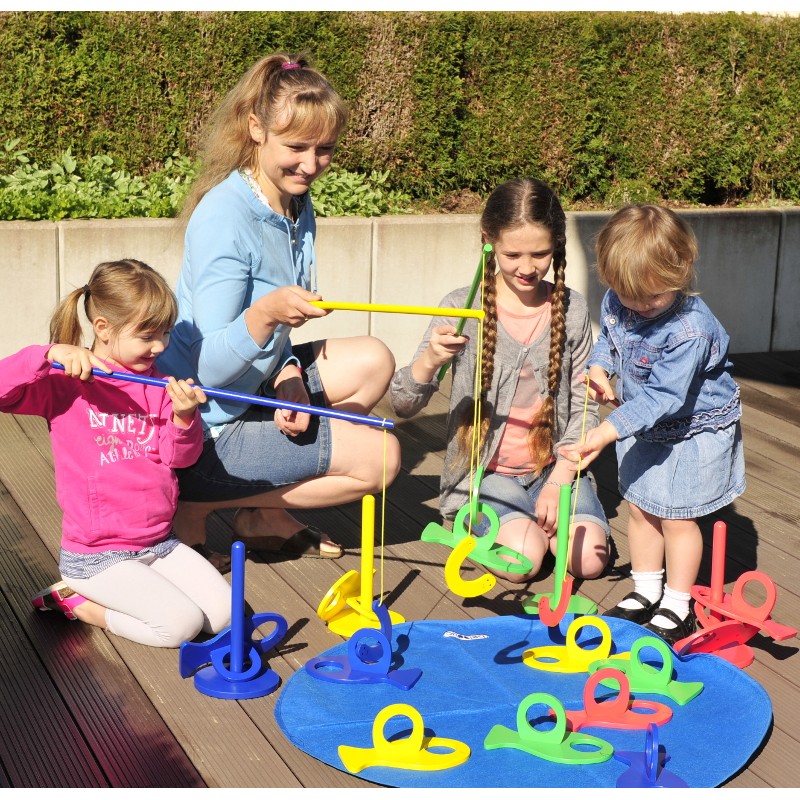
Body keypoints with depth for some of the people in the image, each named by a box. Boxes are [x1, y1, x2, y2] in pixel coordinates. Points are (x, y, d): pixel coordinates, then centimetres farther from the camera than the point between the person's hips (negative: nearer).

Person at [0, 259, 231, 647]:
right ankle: (75, 600, 3)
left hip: (159, 542, 7)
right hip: (96, 555, -6)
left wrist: (183, 418, -21)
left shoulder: (158, 386, 6)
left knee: (223, 612, -4)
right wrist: (49, 355, -32)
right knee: (182, 623, -18)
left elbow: (179, 458, 0)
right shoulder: (65, 386, -9)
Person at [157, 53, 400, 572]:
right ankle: (198, 505, -1)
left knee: (374, 360, 11)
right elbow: (210, 367, -27)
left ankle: (267, 514, 11)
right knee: (381, 456, -7)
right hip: (210, 426, -9)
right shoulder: (224, 218, -25)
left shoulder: (298, 206, 2)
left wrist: (287, 373, -11)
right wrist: (266, 313, -45)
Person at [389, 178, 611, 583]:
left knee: (589, 558, -18)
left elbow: (584, 406, 3)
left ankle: (539, 516, 11)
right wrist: (431, 359, -31)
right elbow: (402, 404, -10)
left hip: (554, 467, 3)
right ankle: (489, 521, 6)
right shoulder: (462, 308, -7)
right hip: (485, 470, -2)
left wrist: (558, 481, -9)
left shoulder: (571, 310, 0)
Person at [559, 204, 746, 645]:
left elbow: (661, 397, -35)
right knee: (640, 509, 15)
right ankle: (645, 592, 32)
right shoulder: (616, 302, -13)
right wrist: (599, 367, -11)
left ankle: (677, 607, 19)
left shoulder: (690, 331, -34)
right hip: (645, 428, 7)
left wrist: (608, 431, -41)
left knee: (676, 518, 3)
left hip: (693, 430, -7)